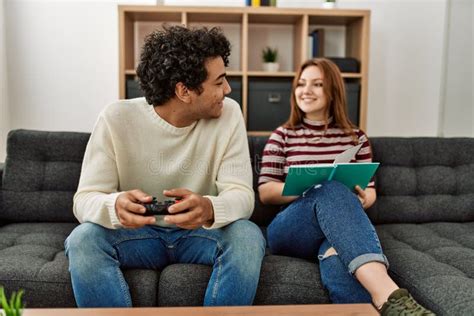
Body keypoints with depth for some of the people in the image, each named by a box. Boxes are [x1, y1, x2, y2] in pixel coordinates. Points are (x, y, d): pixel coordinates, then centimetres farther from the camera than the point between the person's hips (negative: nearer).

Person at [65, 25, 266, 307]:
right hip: (137, 233, 0)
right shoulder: (116, 118, -15)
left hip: (200, 233, 1)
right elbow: (85, 199, -16)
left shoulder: (229, 114, -12)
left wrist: (210, 209, -43)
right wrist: (115, 206, -41)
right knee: (83, 239, -28)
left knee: (248, 236, -28)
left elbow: (241, 195, -18)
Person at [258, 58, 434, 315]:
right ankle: (387, 294, -54)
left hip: (342, 229, 1)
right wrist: (306, 186, -15)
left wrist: (360, 198, -11)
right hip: (291, 231, -1)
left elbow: (370, 191, 16)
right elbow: (265, 193, 5)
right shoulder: (282, 136, 12)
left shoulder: (355, 138, 16)